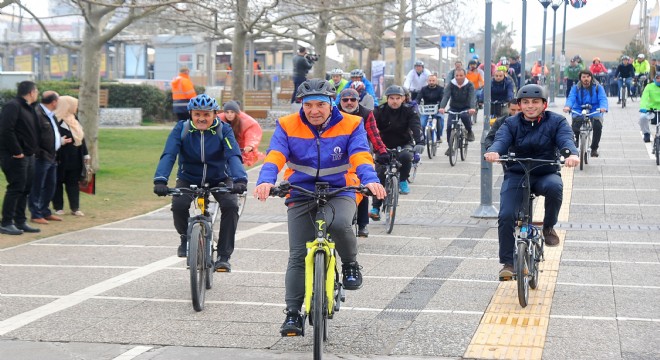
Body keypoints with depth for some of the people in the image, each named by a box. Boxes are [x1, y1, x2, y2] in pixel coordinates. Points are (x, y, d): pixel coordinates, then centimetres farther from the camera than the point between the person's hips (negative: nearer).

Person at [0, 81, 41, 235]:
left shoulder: (28, 108, 17)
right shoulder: (13, 106, -14)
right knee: (16, 188, -8)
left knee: (25, 189, 11)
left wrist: (33, 150, 10)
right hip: (15, 157, -10)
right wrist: (16, 151, -22)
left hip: (28, 155, 10)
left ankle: (20, 222, 18)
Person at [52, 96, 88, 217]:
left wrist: (86, 154, 16)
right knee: (58, 182, 3)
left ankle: (75, 208, 12)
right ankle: (58, 208, 10)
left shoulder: (74, 120, 14)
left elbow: (81, 138, 17)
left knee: (73, 182, 8)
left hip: (74, 159, 7)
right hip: (61, 158, -7)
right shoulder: (56, 121, -11)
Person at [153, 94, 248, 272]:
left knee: (231, 205, -27)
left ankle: (224, 256, -16)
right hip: (188, 178, 0)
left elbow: (233, 156, -29)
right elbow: (168, 155, -25)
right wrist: (160, 180, -42)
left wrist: (240, 179, -48)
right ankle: (186, 237, 6)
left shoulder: (223, 130, -15)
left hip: (219, 179, 0)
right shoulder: (181, 129, -14)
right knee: (178, 205, -28)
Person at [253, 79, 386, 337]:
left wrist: (370, 180, -38)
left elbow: (361, 156, -17)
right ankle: (293, 313, 5)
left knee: (339, 223, -34)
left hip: (339, 192, -1)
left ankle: (350, 265, -4)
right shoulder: (287, 126, -3)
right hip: (301, 195, 1)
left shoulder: (350, 125, -4)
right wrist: (266, 181, -38)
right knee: (298, 256, -3)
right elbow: (275, 156, -17)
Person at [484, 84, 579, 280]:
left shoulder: (556, 122, 1)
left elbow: (566, 139, -17)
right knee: (506, 216, -18)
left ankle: (549, 227, -9)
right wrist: (493, 151, -41)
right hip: (516, 175, 1)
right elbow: (501, 139, -16)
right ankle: (507, 263, -3)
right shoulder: (511, 123, 3)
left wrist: (572, 153, -42)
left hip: (546, 174, -1)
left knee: (555, 186, -37)